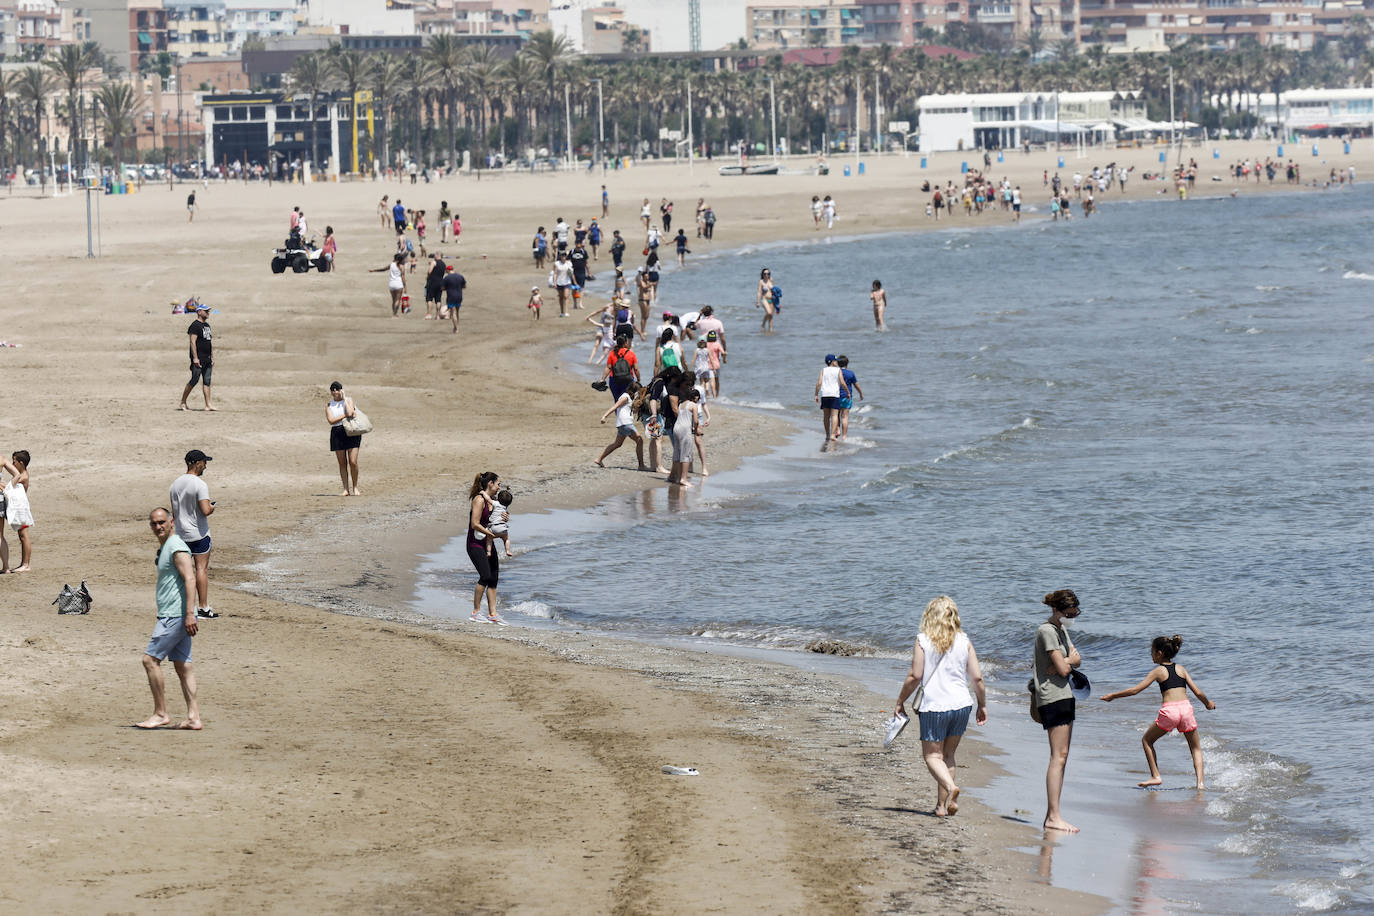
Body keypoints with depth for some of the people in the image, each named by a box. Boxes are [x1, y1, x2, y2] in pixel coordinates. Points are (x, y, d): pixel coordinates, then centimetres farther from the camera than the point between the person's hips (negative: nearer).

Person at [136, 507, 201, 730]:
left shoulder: (176, 547, -12)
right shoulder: (164, 547, 19)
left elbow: (190, 578, -20)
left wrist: (189, 614, -26)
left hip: (175, 616, -10)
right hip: (171, 617, 10)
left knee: (150, 659, -9)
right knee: (182, 666, 6)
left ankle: (160, 714, -6)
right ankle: (193, 717, 3)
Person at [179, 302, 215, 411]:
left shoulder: (207, 325, 18)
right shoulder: (195, 325, -10)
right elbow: (193, 342, -17)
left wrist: (212, 357, 21)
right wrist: (195, 358, -22)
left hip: (207, 359, 8)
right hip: (198, 359, -8)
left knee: (207, 381, 3)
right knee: (194, 380, -6)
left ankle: (208, 404, -1)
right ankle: (183, 402, 4)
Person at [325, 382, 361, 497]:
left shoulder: (348, 400, 4)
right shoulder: (329, 404, 8)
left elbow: (350, 413, -15)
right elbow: (331, 420, -5)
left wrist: (344, 399, -6)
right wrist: (345, 415, -10)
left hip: (351, 432, -2)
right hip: (337, 433, 2)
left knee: (353, 462, -8)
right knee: (342, 463, 2)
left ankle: (355, 487, 6)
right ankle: (346, 489, 6)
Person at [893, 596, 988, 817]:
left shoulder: (923, 640, -6)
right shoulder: (964, 641, 2)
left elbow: (915, 676, -8)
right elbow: (977, 678, 2)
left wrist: (900, 701, 4)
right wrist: (983, 705, 15)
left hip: (934, 706, -4)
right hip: (961, 705, 4)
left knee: (932, 755, 5)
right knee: (948, 753, 17)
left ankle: (950, 787, -22)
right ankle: (942, 804, 16)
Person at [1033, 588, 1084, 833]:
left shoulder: (1061, 630, 18)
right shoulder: (1047, 631, -13)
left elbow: (1077, 660, 13)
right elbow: (1062, 668, -17)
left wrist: (1066, 662, -9)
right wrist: (1069, 659, 4)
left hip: (1064, 695, 10)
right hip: (1053, 696, -10)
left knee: (1061, 757, 9)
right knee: (1059, 756, -13)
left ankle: (1051, 815, 11)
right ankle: (1053, 816, -16)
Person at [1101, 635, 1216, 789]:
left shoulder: (1158, 671, 7)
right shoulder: (1181, 669, 17)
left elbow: (1135, 690, 2)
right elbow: (1198, 692, 14)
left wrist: (1113, 695, 12)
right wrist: (1208, 704, 34)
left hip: (1169, 711, -3)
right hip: (1186, 707, 3)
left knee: (1147, 740, 20)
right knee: (1196, 748, 18)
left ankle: (1155, 776, 12)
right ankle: (1200, 781, 1)